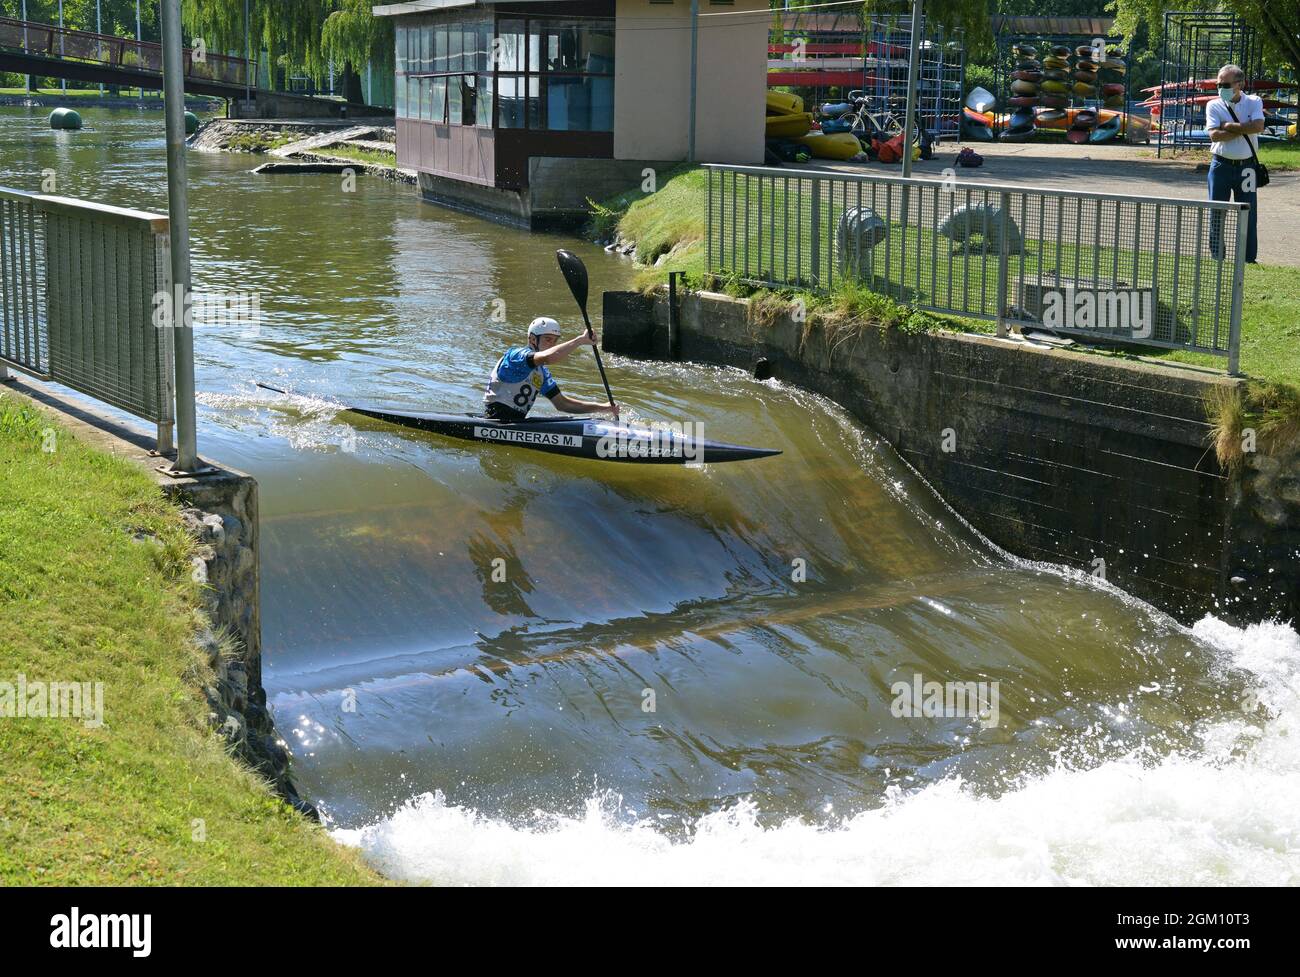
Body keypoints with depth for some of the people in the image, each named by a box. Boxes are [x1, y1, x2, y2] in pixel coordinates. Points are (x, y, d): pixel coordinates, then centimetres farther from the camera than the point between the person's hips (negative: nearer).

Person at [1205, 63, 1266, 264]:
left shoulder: (1254, 102, 2)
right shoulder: (1214, 105, 2)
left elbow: (1258, 126, -18)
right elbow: (1214, 135, -13)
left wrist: (1229, 126, -14)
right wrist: (1244, 129, -13)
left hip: (1246, 166, 0)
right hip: (1221, 165, 0)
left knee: (1249, 214, 2)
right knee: (1216, 213, 3)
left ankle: (1249, 260, 8)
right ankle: (1216, 259, 12)